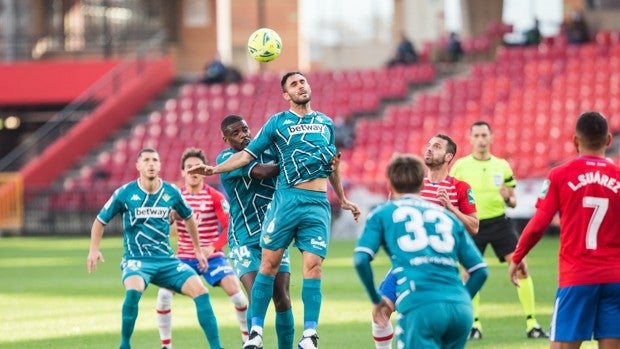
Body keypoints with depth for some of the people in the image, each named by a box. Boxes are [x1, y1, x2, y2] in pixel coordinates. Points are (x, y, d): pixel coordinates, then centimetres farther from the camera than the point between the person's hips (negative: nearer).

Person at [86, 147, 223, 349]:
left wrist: (198, 250, 24)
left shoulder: (171, 192, 1)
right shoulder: (125, 193, -6)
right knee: (133, 290, -35)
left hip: (166, 260, 3)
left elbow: (188, 218, 21)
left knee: (200, 290, -15)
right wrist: (94, 249, -7)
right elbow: (100, 221, 7)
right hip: (136, 260, -3)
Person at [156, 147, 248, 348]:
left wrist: (213, 247, -24)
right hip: (184, 256, 2)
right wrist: (169, 218, -18)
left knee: (234, 291, -18)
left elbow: (230, 227, -11)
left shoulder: (215, 197, -8)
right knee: (164, 295, -15)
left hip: (212, 256, -2)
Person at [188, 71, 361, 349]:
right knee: (269, 263, -4)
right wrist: (215, 169, -9)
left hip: (318, 203, 2)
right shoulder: (277, 122, 6)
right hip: (287, 199, -2)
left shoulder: (326, 123, 17)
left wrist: (342, 199, 32)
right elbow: (247, 154, 4)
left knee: (313, 266, -7)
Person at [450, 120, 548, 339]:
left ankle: (531, 324, -3)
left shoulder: (502, 166, 6)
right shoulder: (460, 166, -1)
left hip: (499, 223, 1)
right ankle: (475, 325, 15)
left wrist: (508, 198, -12)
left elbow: (513, 202, 11)